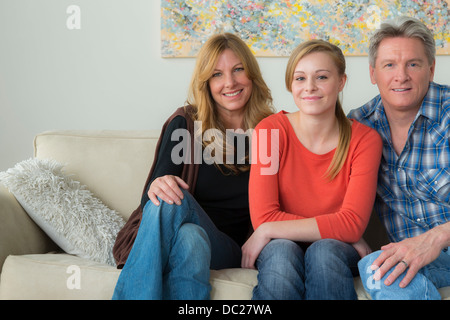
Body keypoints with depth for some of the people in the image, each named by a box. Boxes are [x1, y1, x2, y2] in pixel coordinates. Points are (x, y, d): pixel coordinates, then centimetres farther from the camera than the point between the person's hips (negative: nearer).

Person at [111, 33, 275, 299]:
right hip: (162, 238, 0)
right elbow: (151, 197, -2)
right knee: (169, 198, -35)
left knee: (191, 237, -36)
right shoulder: (184, 123, 4)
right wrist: (156, 188, -25)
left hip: (226, 248, 0)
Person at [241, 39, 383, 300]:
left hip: (335, 252, 0)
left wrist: (268, 231, -19)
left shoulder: (365, 139, -7)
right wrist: (339, 234, -19)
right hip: (280, 249, 0)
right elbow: (263, 216, -15)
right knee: (282, 251, -34)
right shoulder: (270, 130, -9)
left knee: (325, 251, -33)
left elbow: (353, 223, -17)